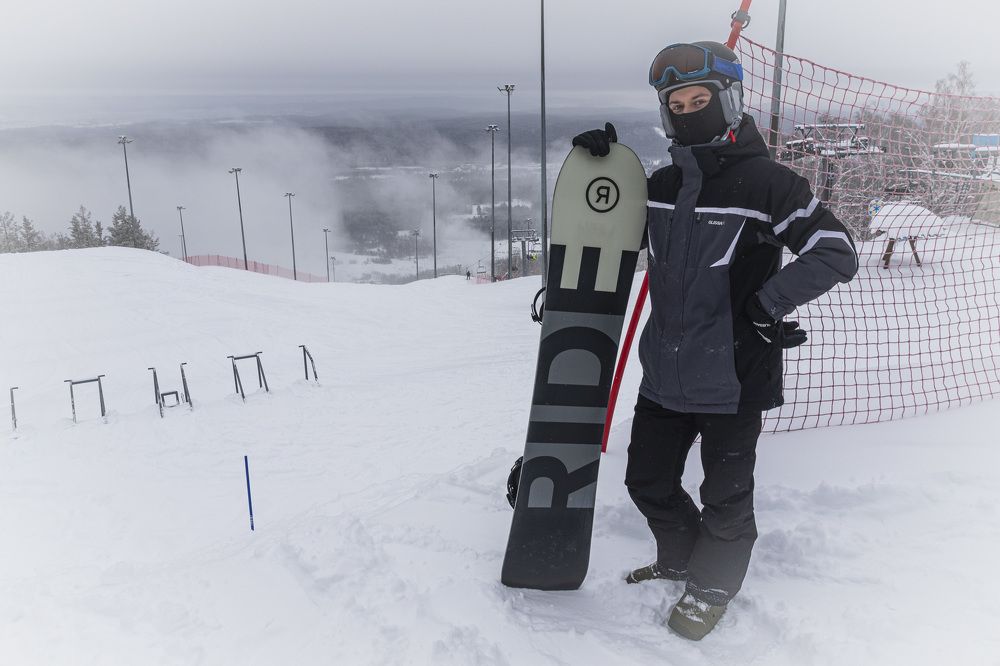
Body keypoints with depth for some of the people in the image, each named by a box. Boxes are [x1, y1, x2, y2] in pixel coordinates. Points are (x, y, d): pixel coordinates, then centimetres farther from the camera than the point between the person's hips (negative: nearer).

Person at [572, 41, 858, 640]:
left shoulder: (767, 183, -12)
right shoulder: (662, 185, 6)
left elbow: (837, 253, -11)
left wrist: (768, 303, -19)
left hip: (734, 376, -6)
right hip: (665, 372, 6)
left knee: (725, 496, 12)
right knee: (649, 482, 17)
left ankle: (714, 584, 37)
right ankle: (682, 557, 44)